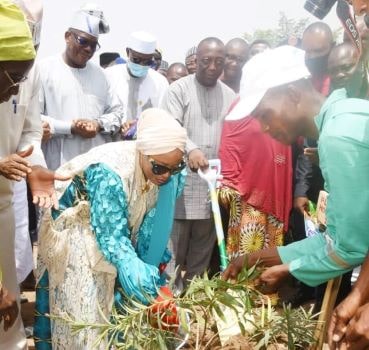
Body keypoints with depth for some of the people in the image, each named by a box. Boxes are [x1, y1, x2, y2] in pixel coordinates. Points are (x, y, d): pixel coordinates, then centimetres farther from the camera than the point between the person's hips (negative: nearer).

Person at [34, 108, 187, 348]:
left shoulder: (171, 174, -18)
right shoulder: (110, 173, -37)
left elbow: (157, 222, -8)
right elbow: (112, 237, -34)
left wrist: (151, 271, -13)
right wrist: (138, 275, -43)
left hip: (124, 226, 6)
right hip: (79, 232, -5)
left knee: (119, 301, 7)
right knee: (85, 304, -4)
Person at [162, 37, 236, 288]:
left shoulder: (230, 96, 11)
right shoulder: (179, 89, -1)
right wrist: (191, 149, -33)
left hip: (213, 185, 4)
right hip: (181, 181, -4)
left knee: (203, 251, 12)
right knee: (174, 248, 2)